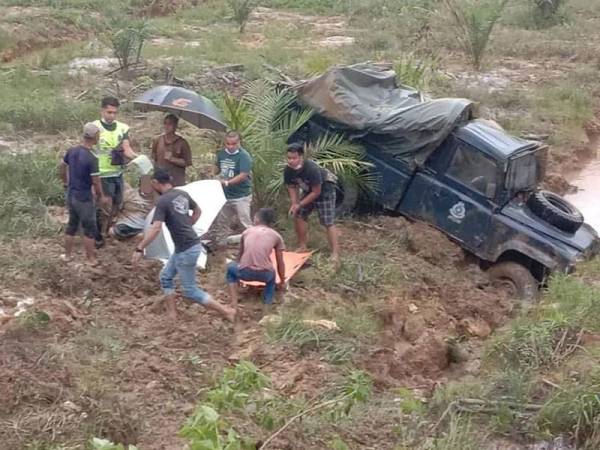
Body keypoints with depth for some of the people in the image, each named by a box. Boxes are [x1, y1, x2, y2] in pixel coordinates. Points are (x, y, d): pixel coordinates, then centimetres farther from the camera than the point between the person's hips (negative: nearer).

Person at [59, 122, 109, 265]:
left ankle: (67, 254, 30)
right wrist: (101, 197, -4)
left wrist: (65, 181, 29)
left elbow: (62, 166, 13)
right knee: (89, 229, 7)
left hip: (71, 195, 7)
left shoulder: (72, 151, -2)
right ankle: (91, 258, 16)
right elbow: (96, 181, -19)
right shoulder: (92, 159, -24)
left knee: (72, 225, 20)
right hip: (84, 198, -7)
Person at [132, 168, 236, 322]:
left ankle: (226, 311, 4)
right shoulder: (183, 194, 7)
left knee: (190, 291, 2)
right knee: (166, 276, 20)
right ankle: (172, 315, 22)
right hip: (184, 247, 9)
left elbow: (156, 228, -28)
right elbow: (197, 211, 24)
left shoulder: (163, 201, -18)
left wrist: (139, 249, -27)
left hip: (186, 250, -9)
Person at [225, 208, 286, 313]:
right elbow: (280, 263, 22)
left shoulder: (247, 232, 19)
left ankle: (234, 304, 22)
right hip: (265, 274, 0)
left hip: (245, 272, 0)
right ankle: (266, 310, 21)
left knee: (231, 267, 35)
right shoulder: (276, 236, 16)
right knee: (271, 278, 38)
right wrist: (282, 280, 39)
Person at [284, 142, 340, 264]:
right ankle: (302, 247, 20)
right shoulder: (288, 170, -17)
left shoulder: (312, 169, -37)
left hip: (324, 189, -7)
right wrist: (294, 204, -19)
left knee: (328, 222, -12)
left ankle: (335, 254, -13)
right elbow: (292, 188, -3)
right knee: (298, 216, 5)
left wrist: (300, 205, -23)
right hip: (308, 190, 7)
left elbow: (316, 192, -28)